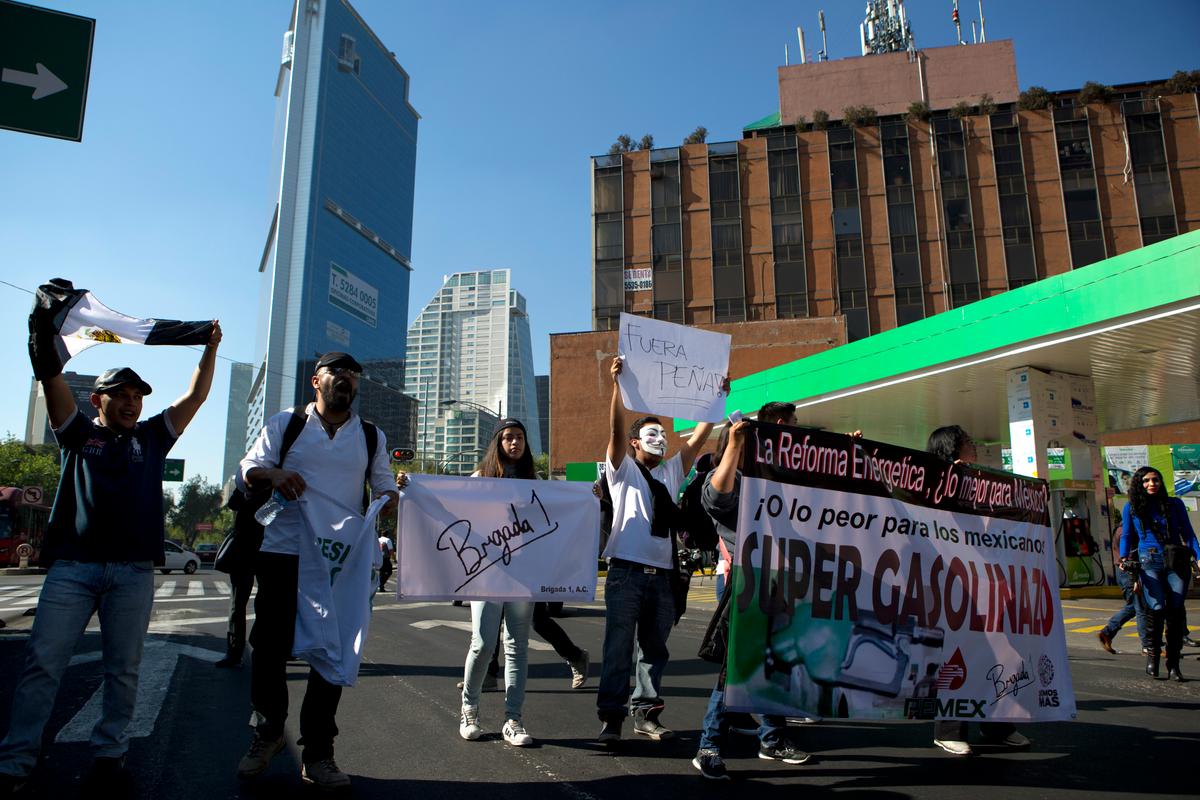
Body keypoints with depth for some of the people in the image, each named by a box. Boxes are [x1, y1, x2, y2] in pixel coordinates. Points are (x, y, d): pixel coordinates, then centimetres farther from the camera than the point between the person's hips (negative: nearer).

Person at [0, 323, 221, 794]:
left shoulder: (152, 437, 17)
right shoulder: (79, 434, 13)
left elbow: (194, 398, 13)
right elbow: (53, 380, 2)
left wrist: (210, 348, 10)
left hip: (134, 570, 1)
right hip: (72, 565, -1)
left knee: (123, 669, 3)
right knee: (42, 663, -3)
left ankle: (108, 757, 12)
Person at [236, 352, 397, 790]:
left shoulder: (371, 436, 11)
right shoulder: (284, 424, 7)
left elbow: (385, 489, 12)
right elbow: (249, 469, 4)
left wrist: (390, 500, -12)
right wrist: (272, 474, -18)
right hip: (282, 553, -1)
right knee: (270, 647, 7)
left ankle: (317, 752, 17)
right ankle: (268, 733, 31)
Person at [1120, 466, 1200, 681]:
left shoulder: (1175, 504, 11)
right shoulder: (1131, 507, 9)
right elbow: (1126, 536, 12)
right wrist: (1124, 560, -1)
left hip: (1177, 563, 1)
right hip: (1149, 562, -1)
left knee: (1176, 612, -4)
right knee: (1157, 608, -17)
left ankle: (1173, 666, 6)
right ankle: (1152, 655, 3)